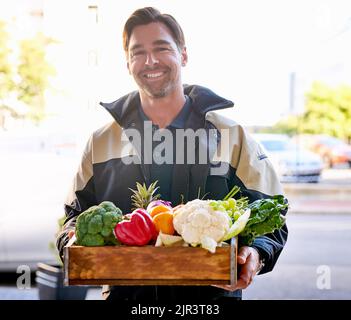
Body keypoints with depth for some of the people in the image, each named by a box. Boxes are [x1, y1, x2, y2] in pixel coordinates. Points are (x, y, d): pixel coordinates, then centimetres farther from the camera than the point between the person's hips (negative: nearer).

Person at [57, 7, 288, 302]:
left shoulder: (234, 137, 3)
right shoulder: (102, 142, 9)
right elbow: (77, 214, 15)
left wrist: (256, 255, -19)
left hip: (212, 292, -1)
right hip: (124, 292, 2)